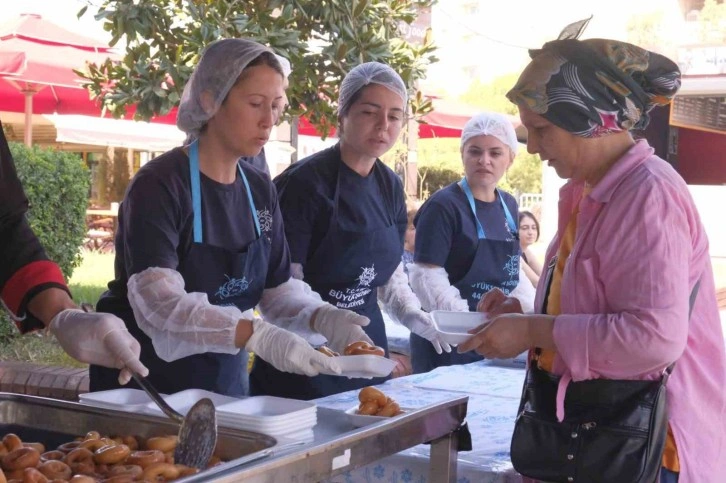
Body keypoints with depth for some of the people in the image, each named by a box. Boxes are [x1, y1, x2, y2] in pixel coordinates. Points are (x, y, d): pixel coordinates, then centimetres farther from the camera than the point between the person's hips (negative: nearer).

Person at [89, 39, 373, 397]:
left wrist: (322, 317, -17)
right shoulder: (159, 184, -19)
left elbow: (276, 287, 4)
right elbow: (158, 302, -30)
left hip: (225, 380, 6)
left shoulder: (261, 191, 3)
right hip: (144, 381, -6)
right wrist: (257, 336, -42)